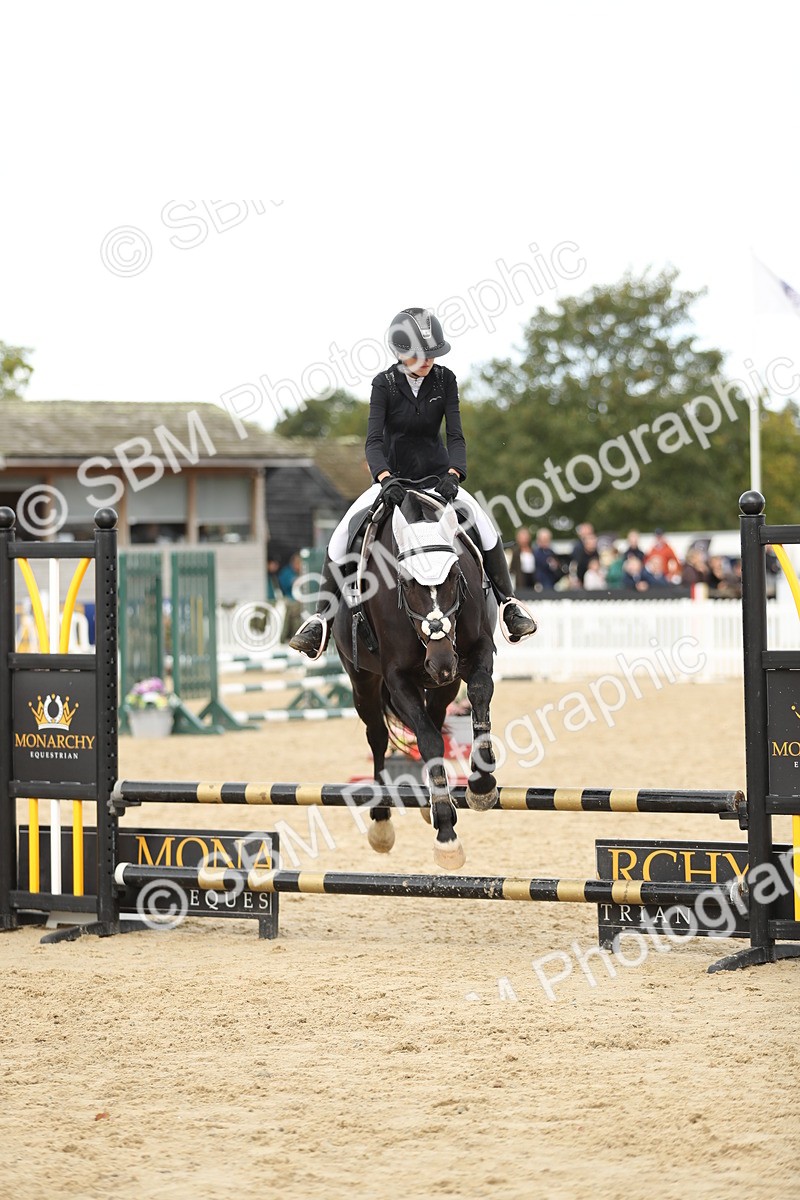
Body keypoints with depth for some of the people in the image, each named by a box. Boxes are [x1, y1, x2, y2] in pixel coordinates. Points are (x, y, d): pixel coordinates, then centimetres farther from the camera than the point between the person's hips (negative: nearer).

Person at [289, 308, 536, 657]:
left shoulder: (445, 380, -4)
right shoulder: (385, 384, -9)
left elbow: (455, 435, -10)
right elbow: (373, 440, -17)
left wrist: (453, 474, -29)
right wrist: (385, 478, -37)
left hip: (436, 476, 1)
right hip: (393, 478, -1)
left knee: (482, 522, -24)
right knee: (343, 534, -20)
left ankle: (508, 603, -15)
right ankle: (322, 619, -16)